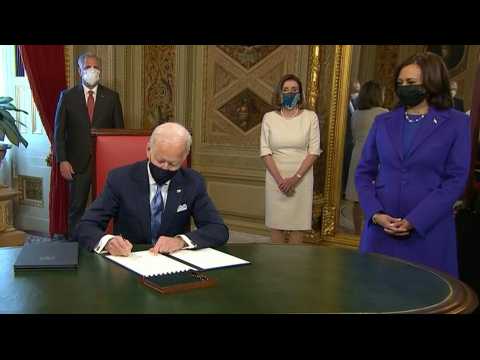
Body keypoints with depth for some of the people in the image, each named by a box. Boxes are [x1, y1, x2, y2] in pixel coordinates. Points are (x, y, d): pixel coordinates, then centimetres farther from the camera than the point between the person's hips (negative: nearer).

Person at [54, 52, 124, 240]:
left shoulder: (111, 97, 5)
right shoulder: (67, 96, 4)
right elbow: (59, 131, 4)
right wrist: (62, 160, -6)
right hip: (78, 162, 0)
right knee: (76, 208, 6)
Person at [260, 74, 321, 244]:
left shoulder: (310, 117, 0)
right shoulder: (269, 117, 2)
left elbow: (314, 151, -4)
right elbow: (265, 151, -2)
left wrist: (296, 177, -13)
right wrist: (279, 179, -12)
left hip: (301, 178, -1)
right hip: (275, 178, 1)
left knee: (298, 223, 4)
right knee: (276, 223, 7)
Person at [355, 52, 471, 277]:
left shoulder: (456, 123, 0)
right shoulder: (383, 122, 9)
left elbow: (456, 180, -6)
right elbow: (364, 172, 8)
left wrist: (414, 221, -14)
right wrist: (375, 214, -8)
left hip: (428, 229, -2)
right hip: (380, 227, 3)